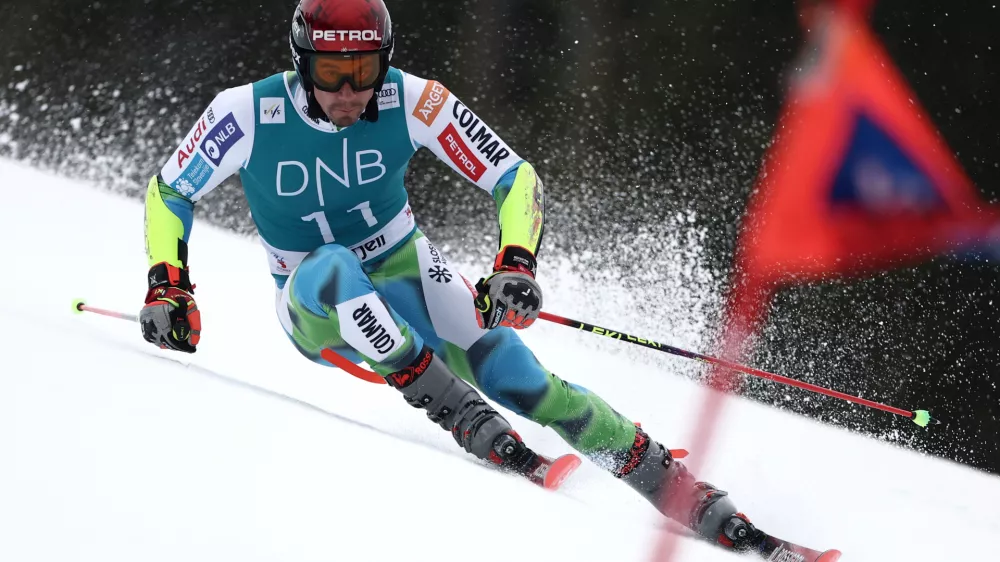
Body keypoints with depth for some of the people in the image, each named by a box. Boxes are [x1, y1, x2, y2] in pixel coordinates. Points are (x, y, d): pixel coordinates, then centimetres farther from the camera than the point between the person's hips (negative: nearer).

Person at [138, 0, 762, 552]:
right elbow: (169, 192, -3)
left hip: (405, 272, 0)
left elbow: (518, 179, -13)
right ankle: (456, 410, -31)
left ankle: (685, 493, -14)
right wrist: (168, 288, -15)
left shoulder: (413, 101, -19)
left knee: (514, 377, -23)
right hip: (317, 305, 0)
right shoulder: (248, 114, -19)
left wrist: (516, 263, -30)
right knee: (330, 269, -39)